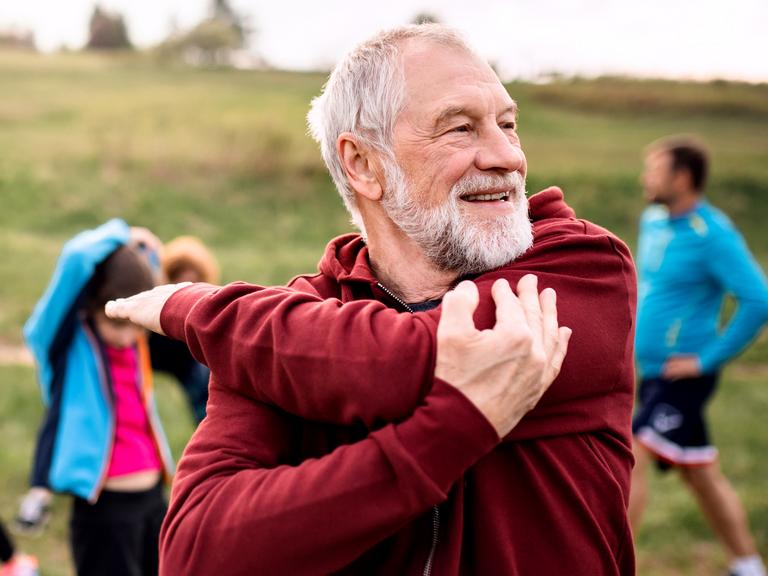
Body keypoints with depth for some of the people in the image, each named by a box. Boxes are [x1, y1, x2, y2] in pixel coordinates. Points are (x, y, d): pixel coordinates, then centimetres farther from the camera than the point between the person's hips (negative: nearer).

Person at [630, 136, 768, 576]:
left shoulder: (713, 236, -17)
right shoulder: (654, 220, 7)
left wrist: (707, 359, -20)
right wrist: (636, 332, 15)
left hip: (684, 376, -8)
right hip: (654, 372, 9)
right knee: (704, 477, 17)